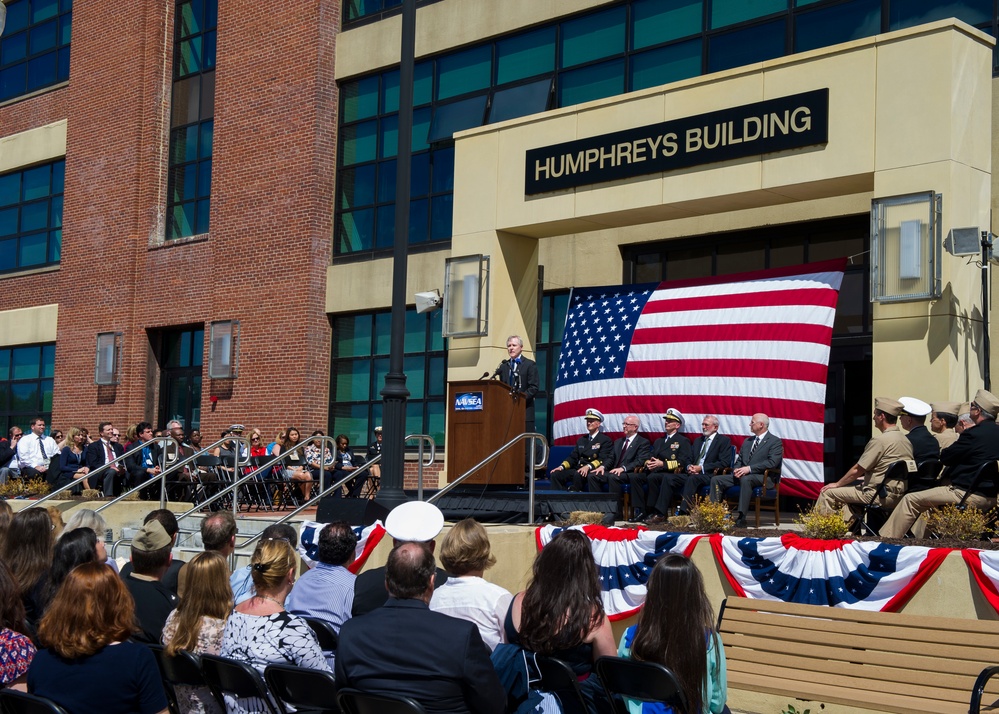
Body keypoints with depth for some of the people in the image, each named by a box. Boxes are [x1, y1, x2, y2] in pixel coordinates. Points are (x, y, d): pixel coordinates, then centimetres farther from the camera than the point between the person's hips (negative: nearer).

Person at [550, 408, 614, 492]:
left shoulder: (605, 440, 4)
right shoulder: (581, 440, 26)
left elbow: (602, 460, -9)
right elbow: (573, 457, 21)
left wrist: (588, 467, -26)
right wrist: (562, 466, 1)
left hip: (591, 471, -7)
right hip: (577, 469, 7)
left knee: (578, 475, -39)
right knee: (555, 474, -17)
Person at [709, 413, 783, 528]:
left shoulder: (775, 441, 0)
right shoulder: (748, 441, 25)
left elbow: (772, 463, -15)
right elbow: (739, 460, 25)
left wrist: (749, 468, -21)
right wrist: (737, 469, -1)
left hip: (762, 477, -8)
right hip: (742, 475, 8)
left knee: (745, 479, -41)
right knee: (716, 479, -11)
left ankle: (741, 519, -42)